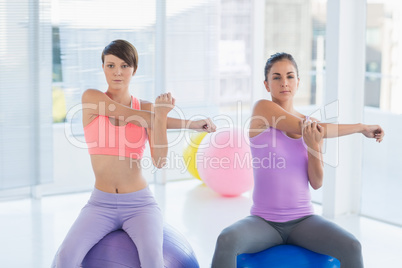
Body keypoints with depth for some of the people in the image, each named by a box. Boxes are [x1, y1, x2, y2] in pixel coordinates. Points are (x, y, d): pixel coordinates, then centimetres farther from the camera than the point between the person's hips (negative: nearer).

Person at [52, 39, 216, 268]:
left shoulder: (147, 108, 4)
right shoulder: (91, 99, -1)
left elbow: (160, 161, -10)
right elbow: (138, 119, -11)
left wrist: (161, 115, -22)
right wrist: (188, 124, -5)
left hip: (140, 204, 0)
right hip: (101, 205, 0)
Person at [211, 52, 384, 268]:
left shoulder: (312, 123, 6)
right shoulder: (262, 109, -5)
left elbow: (316, 183, 1)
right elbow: (303, 128, -12)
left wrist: (313, 146, -18)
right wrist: (361, 127, -3)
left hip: (302, 220, 3)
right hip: (264, 222, -3)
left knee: (352, 247, -24)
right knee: (226, 240, -34)